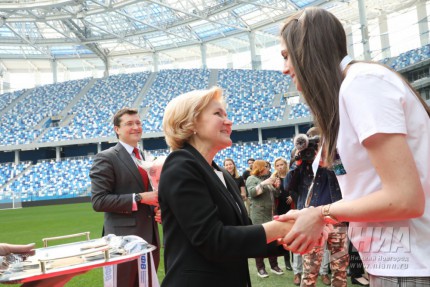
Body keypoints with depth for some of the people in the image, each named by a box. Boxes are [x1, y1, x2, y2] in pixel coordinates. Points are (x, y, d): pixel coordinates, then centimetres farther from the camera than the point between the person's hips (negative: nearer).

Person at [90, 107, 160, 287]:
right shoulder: (105, 158, -9)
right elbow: (98, 201, -16)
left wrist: (157, 206, 1)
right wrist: (139, 198, -21)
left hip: (150, 237, 7)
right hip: (124, 239, -7)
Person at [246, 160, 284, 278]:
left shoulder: (267, 179, 19)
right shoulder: (252, 178, -2)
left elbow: (276, 194, 22)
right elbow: (252, 192, -19)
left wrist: (277, 186, 3)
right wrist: (264, 183, -23)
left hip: (271, 214, 7)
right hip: (258, 215, -7)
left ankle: (274, 265, 18)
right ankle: (260, 268, 4)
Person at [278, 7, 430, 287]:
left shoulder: (361, 81, -17)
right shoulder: (351, 87, 11)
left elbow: (406, 198, -22)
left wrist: (322, 214, -11)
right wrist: (317, 217, 4)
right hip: (392, 259, 8)